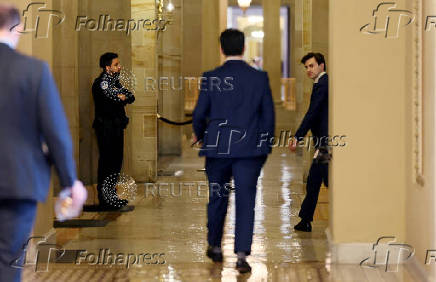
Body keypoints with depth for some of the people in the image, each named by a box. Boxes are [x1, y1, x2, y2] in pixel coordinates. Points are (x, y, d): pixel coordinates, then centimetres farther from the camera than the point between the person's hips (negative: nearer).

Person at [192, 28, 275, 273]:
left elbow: (200, 113, 0)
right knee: (246, 200, 1)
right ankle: (242, 254, -7)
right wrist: (266, 145, 14)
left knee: (217, 198, 16)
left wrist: (199, 135, 20)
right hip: (249, 150, 0)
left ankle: (215, 246, 30)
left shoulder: (211, 78, -5)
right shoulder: (260, 78, -3)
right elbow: (268, 115, 2)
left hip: (217, 147, 1)